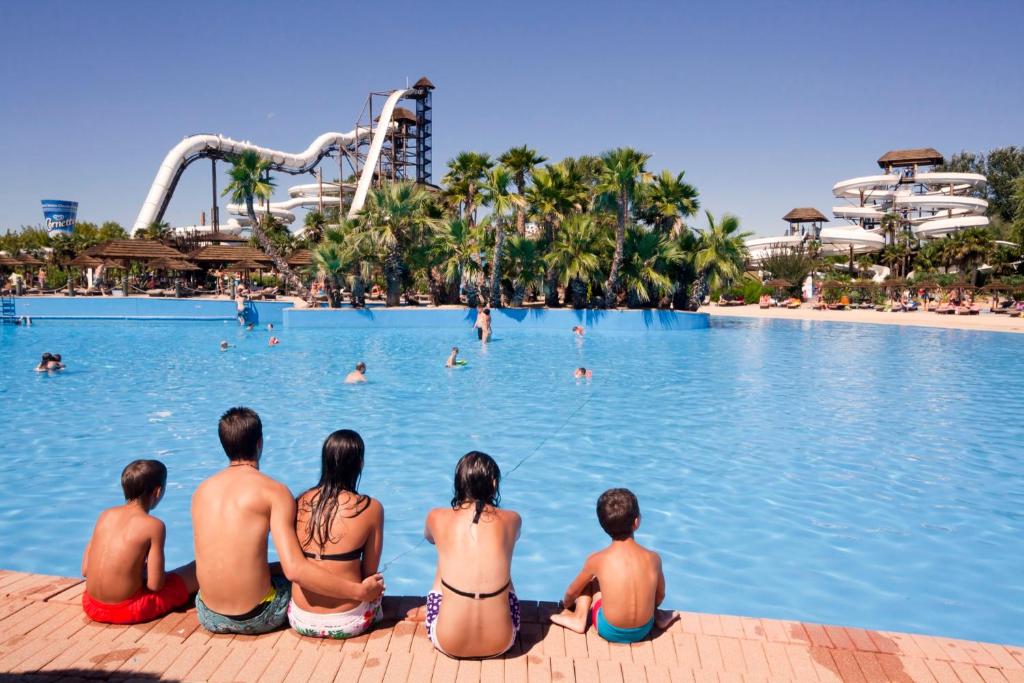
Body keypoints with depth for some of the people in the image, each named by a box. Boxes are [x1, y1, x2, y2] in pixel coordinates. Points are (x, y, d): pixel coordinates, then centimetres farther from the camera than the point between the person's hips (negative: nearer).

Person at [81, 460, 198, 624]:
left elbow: (85, 570, 7)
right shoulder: (153, 525, -13)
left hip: (92, 608, 6)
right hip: (128, 611, -6)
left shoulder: (105, 515, 3)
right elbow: (155, 585, -13)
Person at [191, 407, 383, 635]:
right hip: (256, 618, -5)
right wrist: (359, 591, -17)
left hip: (209, 617, 5)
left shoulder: (201, 491, 3)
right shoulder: (274, 491, -13)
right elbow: (295, 569, -22)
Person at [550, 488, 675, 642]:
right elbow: (660, 597, 6)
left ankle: (578, 618, 11)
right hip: (643, 631, 2)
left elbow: (572, 592, 2)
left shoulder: (597, 560, -16)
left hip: (609, 632, -2)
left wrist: (565, 605, 25)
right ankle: (657, 617, 30)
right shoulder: (653, 558, -12)